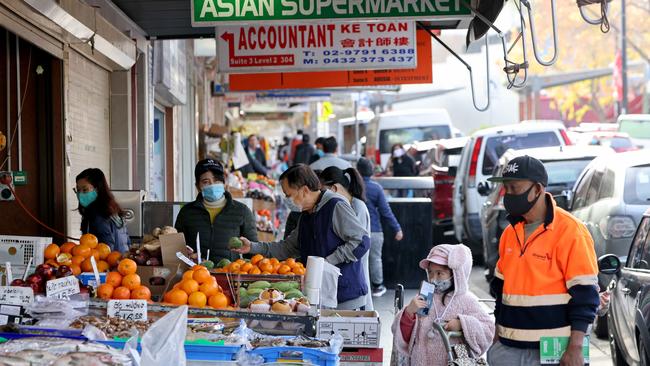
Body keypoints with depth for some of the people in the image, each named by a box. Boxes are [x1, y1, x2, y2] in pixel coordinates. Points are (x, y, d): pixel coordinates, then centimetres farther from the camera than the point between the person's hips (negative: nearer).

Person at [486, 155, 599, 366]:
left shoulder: (570, 231, -10)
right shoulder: (510, 232, 11)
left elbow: (584, 294, -12)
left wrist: (575, 348, -16)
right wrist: (497, 337, 17)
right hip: (509, 349, 6)